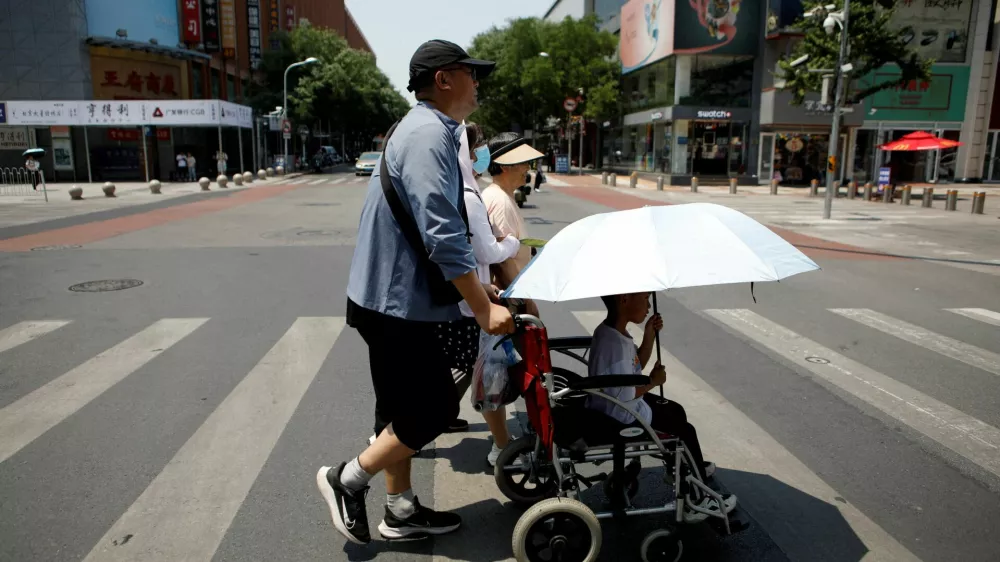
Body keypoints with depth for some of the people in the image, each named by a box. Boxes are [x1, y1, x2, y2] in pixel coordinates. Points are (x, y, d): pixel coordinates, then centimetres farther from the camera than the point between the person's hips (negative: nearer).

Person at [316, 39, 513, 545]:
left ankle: (400, 512, 29)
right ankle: (347, 479, 15)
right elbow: (443, 237, -26)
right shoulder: (427, 135, -19)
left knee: (405, 409, 16)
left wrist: (477, 285, 22)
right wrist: (484, 310, -21)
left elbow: (443, 228, 21)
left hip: (394, 298, 10)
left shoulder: (427, 131, 15)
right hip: (396, 301, -10)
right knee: (434, 410, 0)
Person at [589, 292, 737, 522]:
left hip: (611, 408, 10)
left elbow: (636, 366, 12)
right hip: (621, 416, -10)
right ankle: (698, 503, 15)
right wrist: (653, 381, -15)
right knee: (685, 432, 2)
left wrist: (649, 336, -1)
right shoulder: (615, 343, -31)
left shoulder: (609, 330, 1)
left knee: (676, 411, 25)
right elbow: (623, 394, -30)